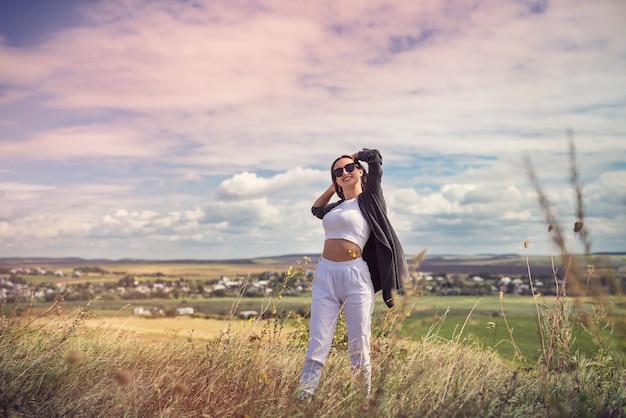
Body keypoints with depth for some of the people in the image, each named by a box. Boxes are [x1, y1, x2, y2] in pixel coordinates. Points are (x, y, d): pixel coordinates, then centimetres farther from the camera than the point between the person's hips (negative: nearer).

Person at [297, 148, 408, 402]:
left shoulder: (369, 198, 3)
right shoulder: (336, 206, 19)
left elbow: (375, 158, -2)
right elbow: (316, 209, 40)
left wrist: (355, 158, 17)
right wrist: (332, 188, 30)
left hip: (354, 276, -5)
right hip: (325, 275, 5)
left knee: (358, 347, 0)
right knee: (317, 345, 0)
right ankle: (302, 400, 0)